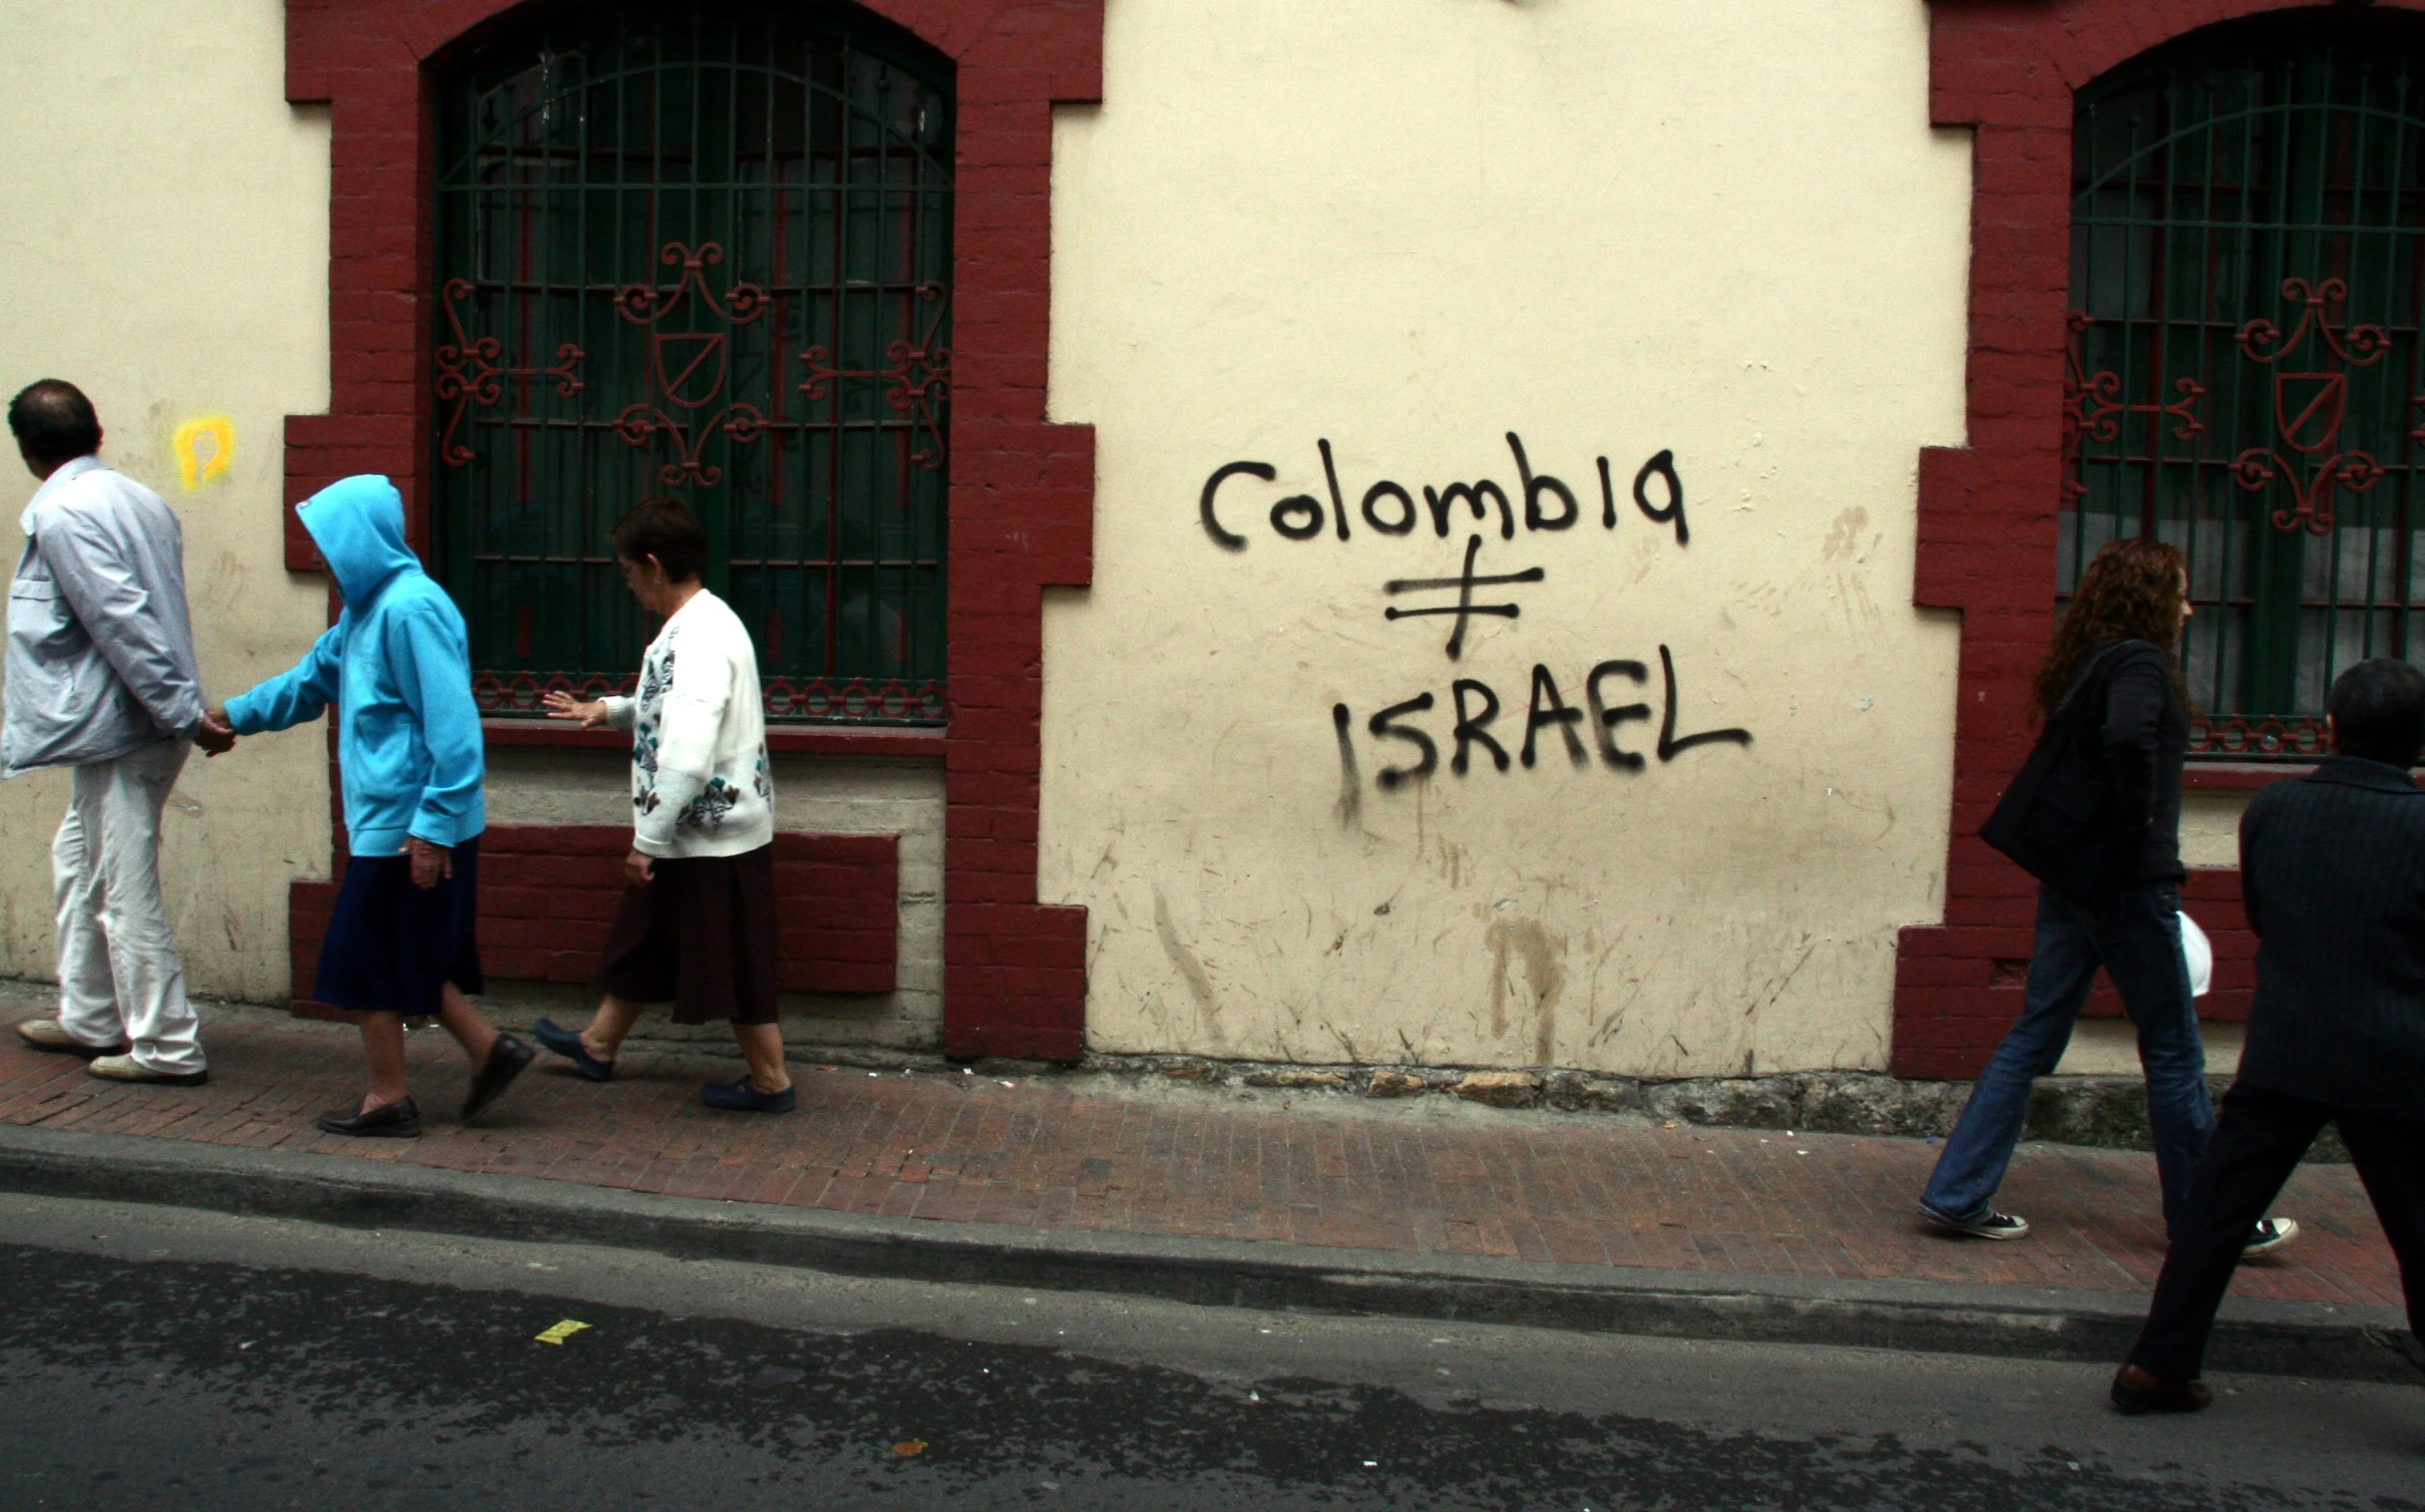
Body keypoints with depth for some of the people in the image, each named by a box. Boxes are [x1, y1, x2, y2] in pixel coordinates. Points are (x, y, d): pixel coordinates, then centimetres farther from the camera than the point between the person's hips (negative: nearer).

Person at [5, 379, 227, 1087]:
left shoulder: (60, 515, -14)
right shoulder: (140, 500, 12)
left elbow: (123, 622, -21)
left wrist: (183, 712, -21)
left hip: (118, 728, -10)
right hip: (141, 725, 10)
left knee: (126, 892, -2)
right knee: (78, 859, 22)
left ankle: (168, 1047, 4)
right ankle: (89, 1018, 31)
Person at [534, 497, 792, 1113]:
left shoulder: (701, 638, -24)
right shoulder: (700, 623, 9)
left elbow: (686, 760, -29)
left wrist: (648, 842, -23)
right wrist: (609, 711, 25)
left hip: (712, 834, -10)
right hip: (696, 833, 10)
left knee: (731, 962, 2)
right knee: (645, 942, 23)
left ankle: (770, 1080, 16)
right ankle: (598, 1045, 40)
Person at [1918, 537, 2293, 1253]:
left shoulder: (2086, 664, 14)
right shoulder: (2140, 663, -12)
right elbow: (2128, 738, -33)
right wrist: (2142, 817, -19)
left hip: (2070, 879, 8)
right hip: (2127, 881, -8)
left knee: (2033, 1039, 9)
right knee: (2174, 1052, 5)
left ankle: (1958, 1194, 9)